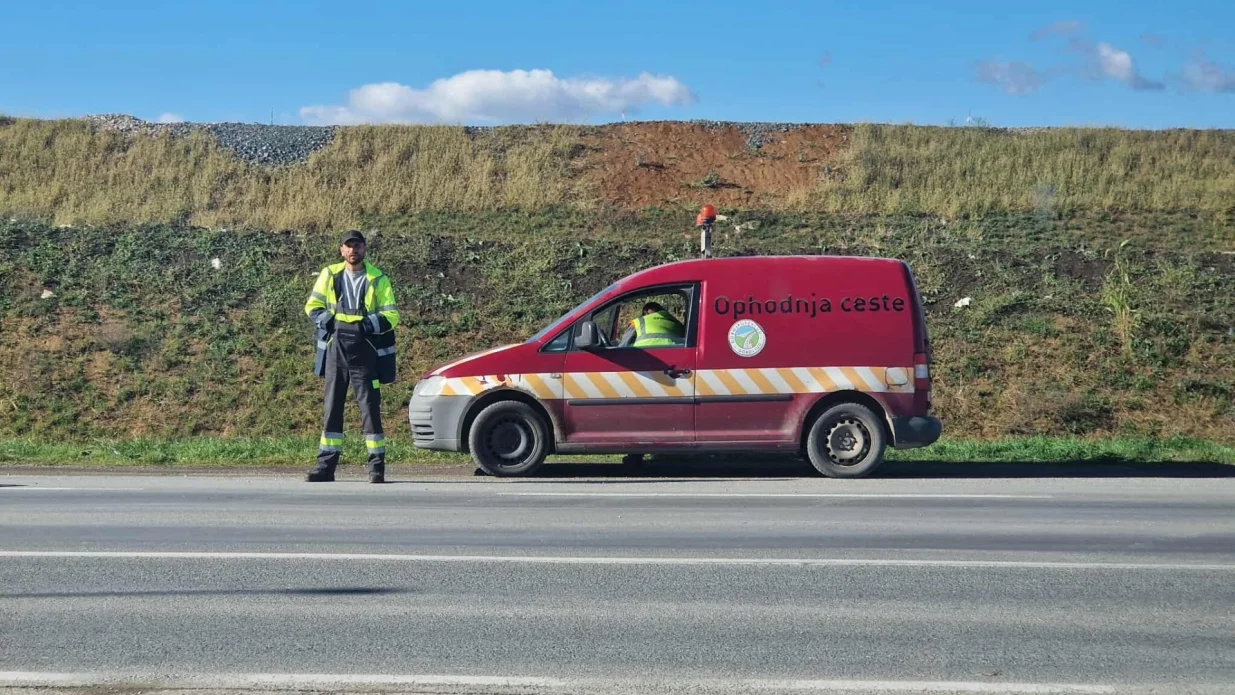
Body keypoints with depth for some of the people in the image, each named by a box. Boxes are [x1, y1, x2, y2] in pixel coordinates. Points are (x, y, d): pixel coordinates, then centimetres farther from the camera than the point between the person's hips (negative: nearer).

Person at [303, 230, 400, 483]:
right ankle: (326, 465, 11)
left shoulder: (378, 279, 1)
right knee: (332, 407, 7)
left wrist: (369, 324, -18)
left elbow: (392, 315, -2)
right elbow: (312, 306, 12)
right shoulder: (329, 275, 8)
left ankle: (377, 465, 1)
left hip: (364, 350, -3)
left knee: (370, 407, -4)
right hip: (335, 348, 3)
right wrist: (326, 320, -8)